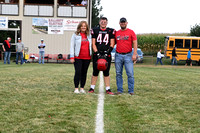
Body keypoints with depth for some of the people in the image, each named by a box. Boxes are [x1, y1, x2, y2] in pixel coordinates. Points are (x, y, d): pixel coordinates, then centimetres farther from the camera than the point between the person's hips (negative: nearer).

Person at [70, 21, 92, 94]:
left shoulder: (89, 36, 13)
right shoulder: (75, 35, 3)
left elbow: (91, 46, 17)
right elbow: (72, 46, 0)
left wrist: (92, 55, 10)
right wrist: (72, 57, -7)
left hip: (87, 58, 3)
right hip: (78, 57, -3)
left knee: (84, 73, 6)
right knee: (78, 72, -8)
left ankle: (82, 88, 14)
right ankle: (76, 88, 0)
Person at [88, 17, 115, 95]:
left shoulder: (111, 31, 8)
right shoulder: (95, 30, 6)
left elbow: (112, 44, 5)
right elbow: (93, 44, 3)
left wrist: (108, 51, -10)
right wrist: (97, 52, -9)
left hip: (107, 55, 0)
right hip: (97, 54, 0)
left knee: (106, 72, 4)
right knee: (95, 72, 2)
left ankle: (108, 89, 7)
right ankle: (92, 88, 11)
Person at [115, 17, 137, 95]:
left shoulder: (131, 32, 2)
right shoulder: (116, 33, 11)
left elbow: (135, 44, -2)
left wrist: (134, 54, -10)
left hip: (128, 55, -3)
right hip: (118, 55, 3)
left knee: (130, 74, -7)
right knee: (118, 74, 5)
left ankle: (131, 91, 0)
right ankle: (119, 90, 12)